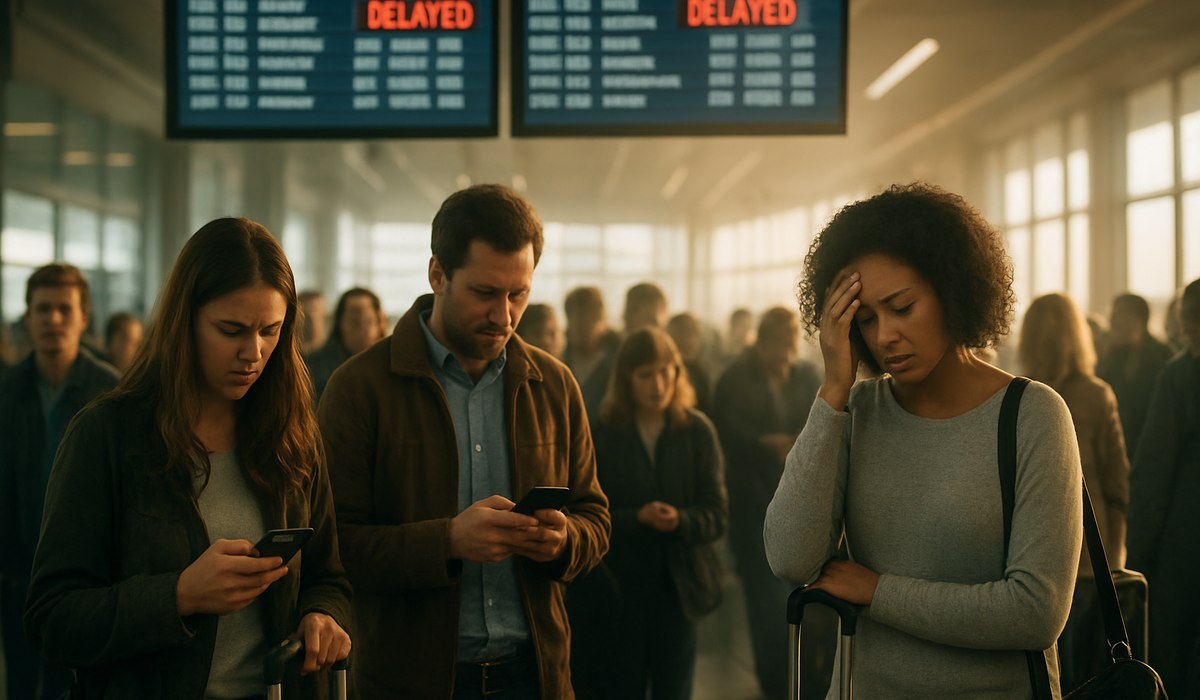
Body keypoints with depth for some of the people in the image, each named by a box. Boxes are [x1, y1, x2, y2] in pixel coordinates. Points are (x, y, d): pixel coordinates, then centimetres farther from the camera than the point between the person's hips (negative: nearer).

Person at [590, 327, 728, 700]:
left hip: (678, 584, 1)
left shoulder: (697, 429, 0)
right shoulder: (604, 432, -2)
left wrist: (680, 521, -23)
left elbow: (717, 515, -3)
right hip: (620, 585, -1)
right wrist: (636, 518, -22)